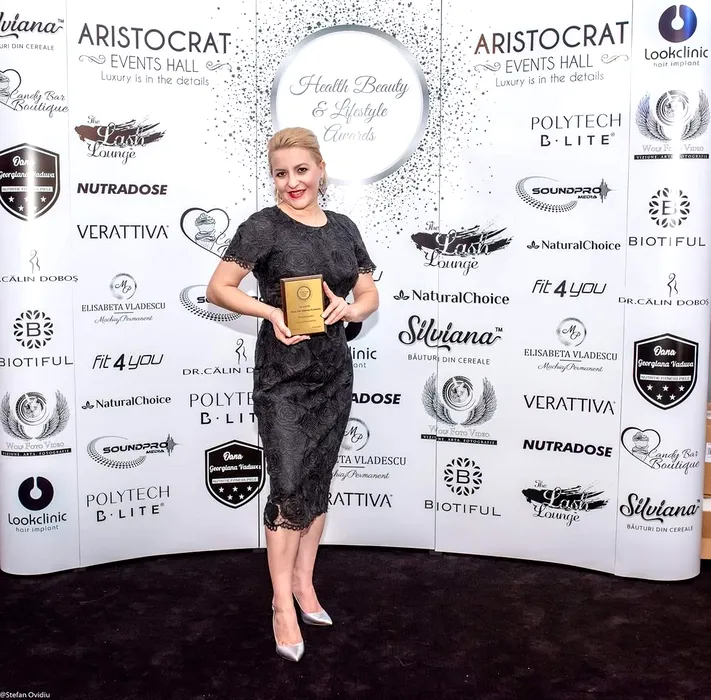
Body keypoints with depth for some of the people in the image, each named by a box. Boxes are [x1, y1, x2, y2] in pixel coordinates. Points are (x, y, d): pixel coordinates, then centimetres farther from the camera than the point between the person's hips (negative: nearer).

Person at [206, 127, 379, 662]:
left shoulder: (344, 228, 8)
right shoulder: (264, 227, -7)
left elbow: (371, 295, 12)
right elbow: (218, 288, -8)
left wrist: (351, 309, -10)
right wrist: (271, 312, -21)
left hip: (335, 373, 5)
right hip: (283, 377, -5)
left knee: (319, 484, 13)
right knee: (289, 490, -4)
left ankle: (304, 582, 29)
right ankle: (283, 604, 10)